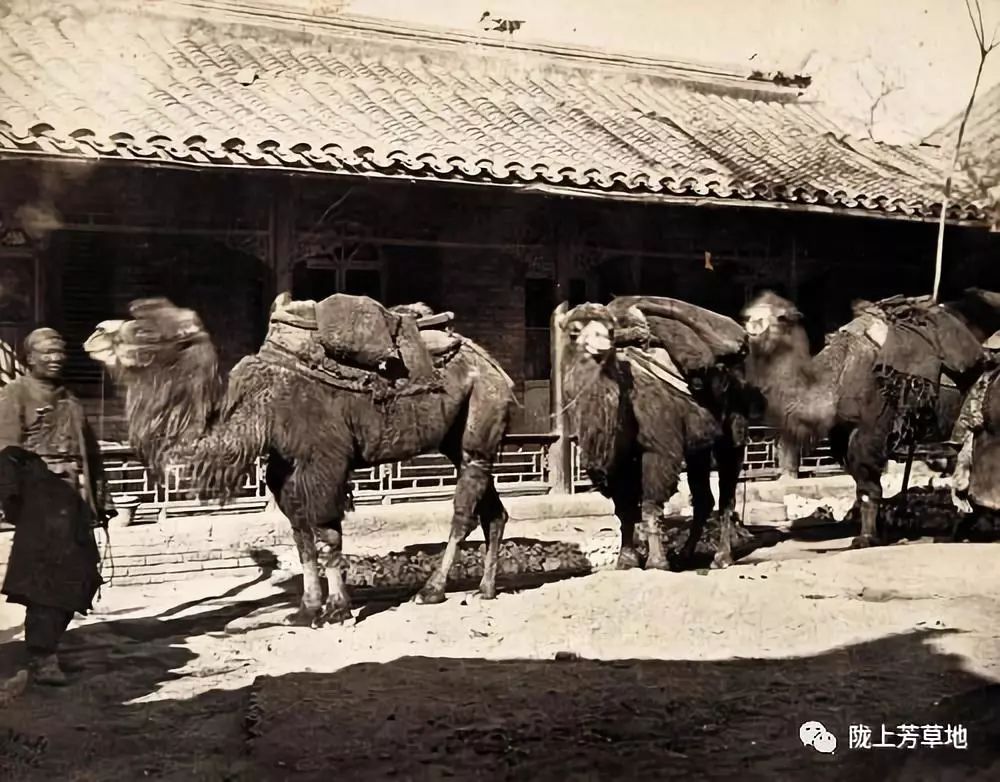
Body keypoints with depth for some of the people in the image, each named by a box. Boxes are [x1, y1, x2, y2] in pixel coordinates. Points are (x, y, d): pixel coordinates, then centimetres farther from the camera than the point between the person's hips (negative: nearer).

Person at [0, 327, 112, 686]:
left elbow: (91, 453, 23)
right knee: (47, 576, -9)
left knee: (78, 577, 8)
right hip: (41, 497, -7)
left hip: (75, 498, 7)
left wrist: (100, 498, 18)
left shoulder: (70, 401, 22)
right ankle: (41, 658, -3)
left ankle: (46, 646, 22)